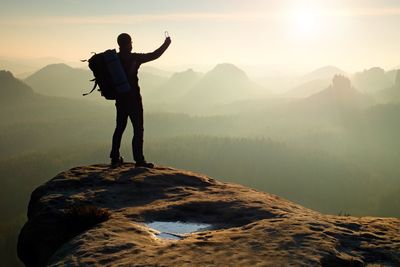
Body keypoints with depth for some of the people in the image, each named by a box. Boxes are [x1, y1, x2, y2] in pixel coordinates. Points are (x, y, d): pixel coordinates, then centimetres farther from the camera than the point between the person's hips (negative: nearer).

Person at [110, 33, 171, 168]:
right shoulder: (133, 58, -13)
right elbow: (154, 55, -8)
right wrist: (166, 44, 4)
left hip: (120, 99, 6)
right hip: (133, 99, -6)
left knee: (120, 127, 15)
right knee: (138, 129, -2)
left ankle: (115, 158, 18)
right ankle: (139, 160, -3)